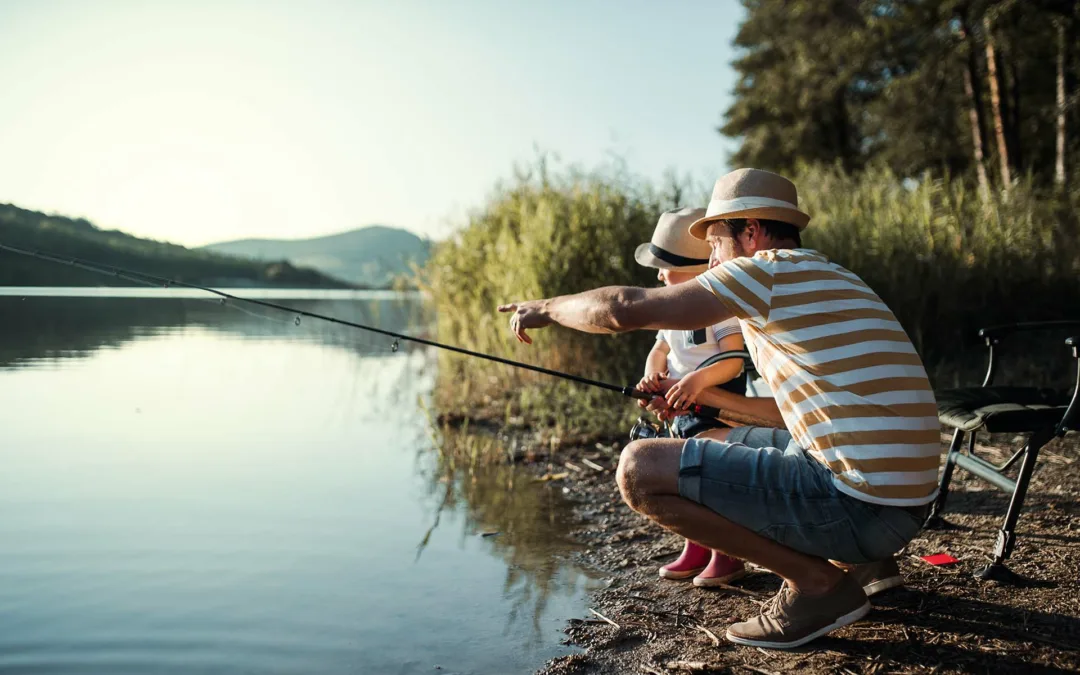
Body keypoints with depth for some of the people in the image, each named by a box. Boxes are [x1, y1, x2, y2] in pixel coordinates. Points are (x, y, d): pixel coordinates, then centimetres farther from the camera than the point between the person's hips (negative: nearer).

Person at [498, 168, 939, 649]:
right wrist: (707, 399, 25)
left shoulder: (772, 270, -10)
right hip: (900, 497, 10)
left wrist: (548, 308, 5)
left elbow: (626, 309, -12)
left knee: (640, 470, -10)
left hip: (860, 503, -10)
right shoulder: (827, 281, 19)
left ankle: (816, 580, -3)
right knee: (724, 445, 28)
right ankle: (859, 558, 17)